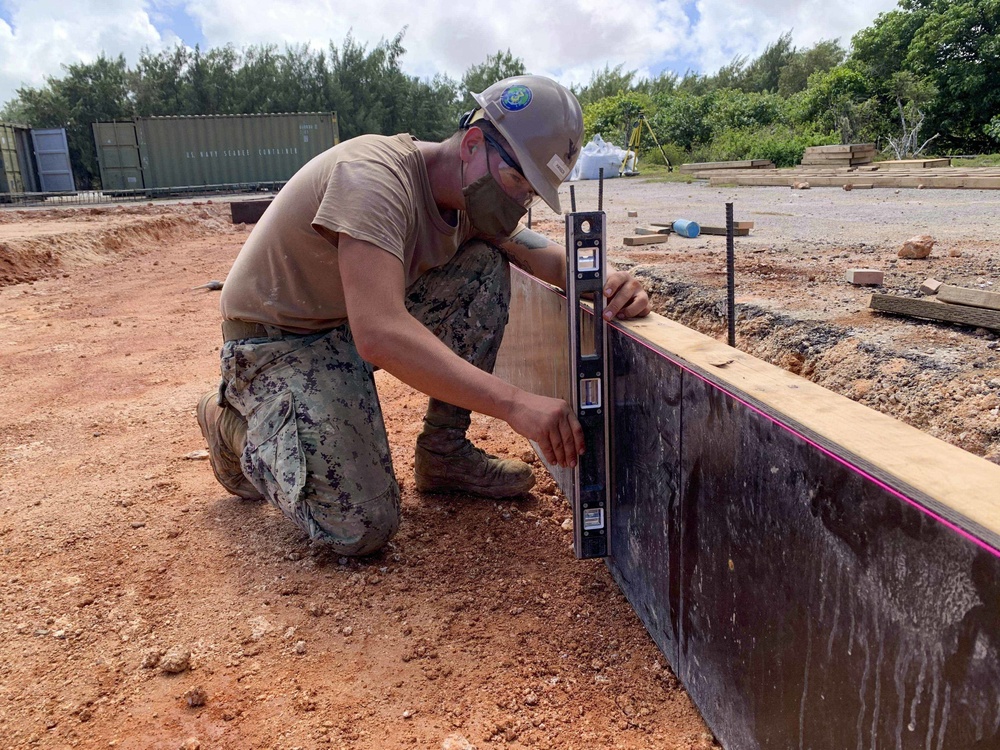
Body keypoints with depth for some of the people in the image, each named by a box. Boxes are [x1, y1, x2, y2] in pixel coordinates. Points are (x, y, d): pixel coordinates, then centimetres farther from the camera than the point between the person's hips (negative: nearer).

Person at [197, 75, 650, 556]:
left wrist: (606, 284, -21)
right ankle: (236, 424, 7)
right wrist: (514, 404, -46)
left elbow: (551, 258, 3)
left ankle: (444, 453, -2)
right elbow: (379, 335, -43)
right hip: (278, 341, -7)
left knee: (486, 268, -10)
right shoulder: (375, 176, -30)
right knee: (361, 529, -20)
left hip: (359, 323, 8)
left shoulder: (475, 195, -3)